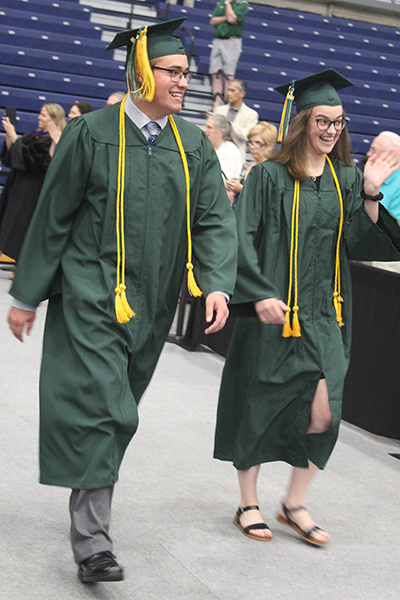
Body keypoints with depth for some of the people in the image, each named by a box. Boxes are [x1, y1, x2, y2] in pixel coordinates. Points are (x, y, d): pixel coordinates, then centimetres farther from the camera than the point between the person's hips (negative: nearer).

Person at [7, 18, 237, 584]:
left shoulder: (194, 145, 5)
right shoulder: (93, 134, -7)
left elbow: (215, 220, 0)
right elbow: (52, 217, -3)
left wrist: (217, 284, -17)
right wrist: (27, 295, -1)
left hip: (151, 305, 5)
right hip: (92, 297, -5)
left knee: (116, 411, 15)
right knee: (99, 409, -12)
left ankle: (90, 512, 33)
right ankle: (92, 542, -6)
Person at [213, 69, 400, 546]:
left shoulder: (346, 179, 9)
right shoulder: (269, 176, -4)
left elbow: (360, 243, 3)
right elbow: (241, 239, -8)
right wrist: (261, 295, -18)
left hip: (324, 316, 4)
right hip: (272, 310, -3)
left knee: (322, 412, -5)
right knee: (259, 407, 6)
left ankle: (295, 504, 14)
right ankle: (248, 504, 23)